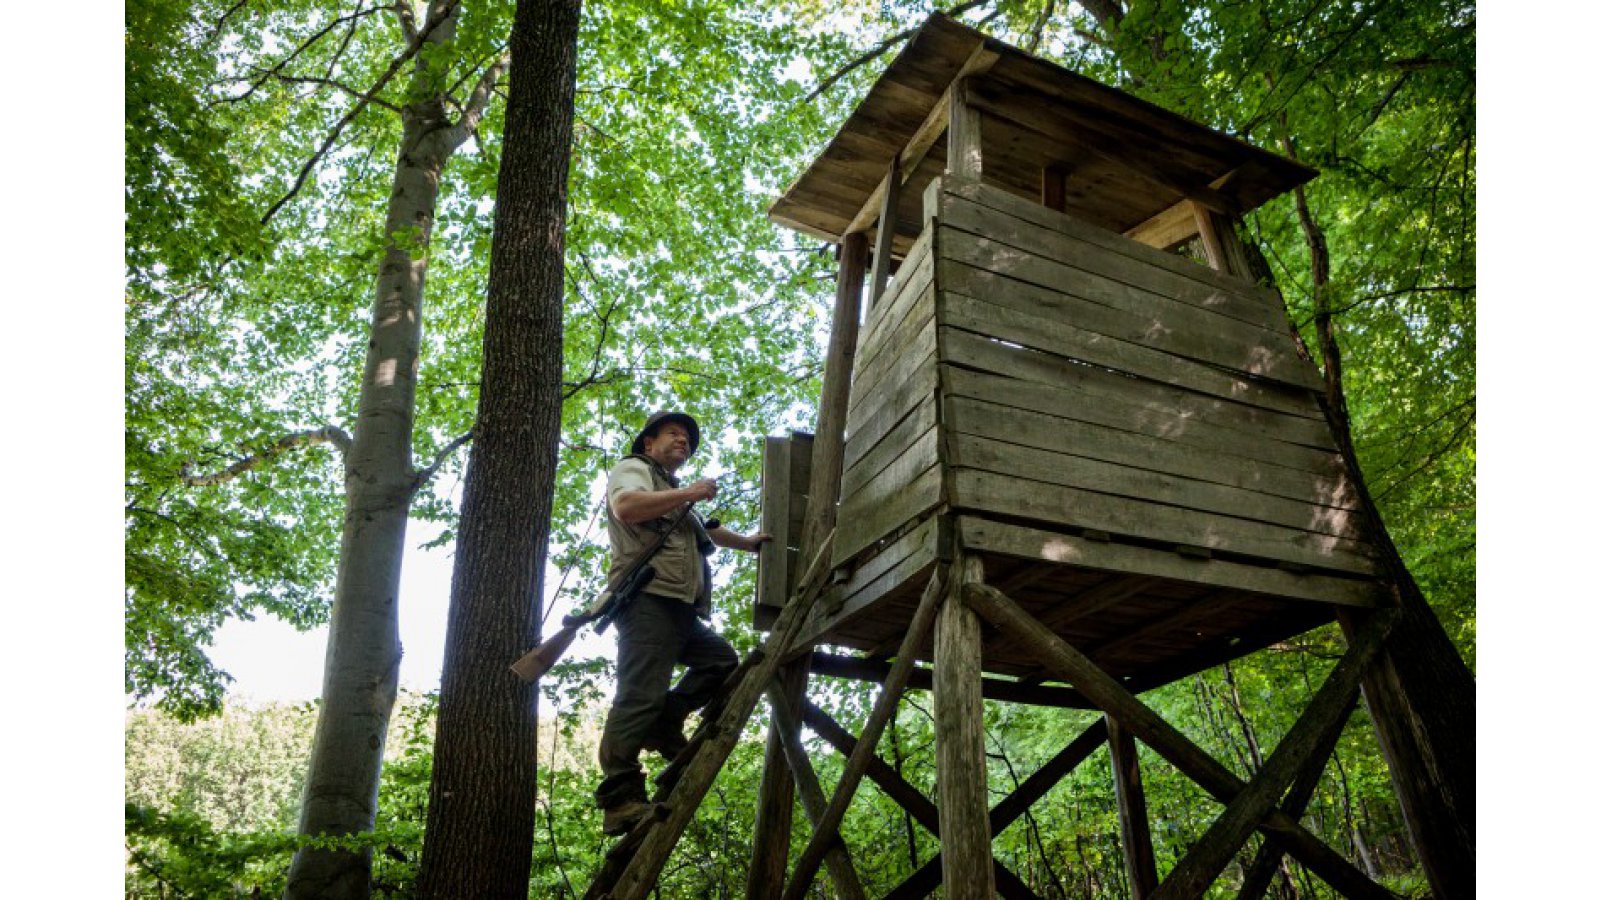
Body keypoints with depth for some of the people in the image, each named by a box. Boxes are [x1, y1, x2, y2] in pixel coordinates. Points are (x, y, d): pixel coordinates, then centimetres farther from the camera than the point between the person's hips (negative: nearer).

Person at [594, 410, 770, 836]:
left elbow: (703, 530, 50)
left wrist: (747, 543, 54)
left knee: (722, 660, 7)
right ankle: (620, 801, -20)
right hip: (648, 597, -10)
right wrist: (687, 493, -9)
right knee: (640, 694, -17)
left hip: (679, 607, 10)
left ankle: (664, 723, 6)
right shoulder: (634, 468, 7)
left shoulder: (672, 490, 35)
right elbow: (625, 507, -16)